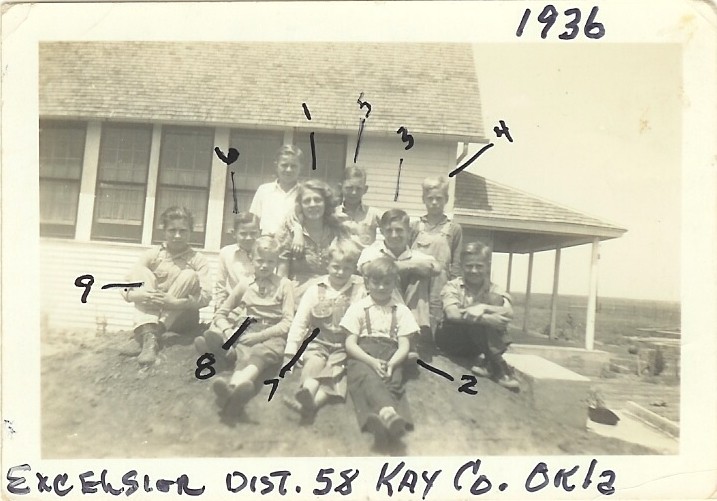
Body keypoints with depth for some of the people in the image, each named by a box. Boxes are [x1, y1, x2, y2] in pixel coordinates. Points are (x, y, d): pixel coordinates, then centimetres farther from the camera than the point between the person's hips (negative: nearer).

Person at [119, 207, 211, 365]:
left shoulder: (198, 260, -4)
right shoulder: (153, 254, 1)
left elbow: (205, 297, -17)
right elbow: (125, 289, -6)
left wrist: (175, 302, -32)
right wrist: (141, 296, -29)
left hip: (181, 319, -1)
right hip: (151, 314, 2)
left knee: (189, 275, -22)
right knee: (142, 272, -15)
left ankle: (143, 336, -29)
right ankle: (148, 335, -38)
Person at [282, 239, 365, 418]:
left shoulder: (360, 290, 0)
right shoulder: (315, 290, 4)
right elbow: (299, 322, 1)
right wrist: (291, 352, -6)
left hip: (345, 345, -1)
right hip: (318, 342, 2)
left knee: (336, 368, -26)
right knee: (314, 362, -26)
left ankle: (314, 402, -45)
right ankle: (307, 393, -49)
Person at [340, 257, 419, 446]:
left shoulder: (401, 310, 15)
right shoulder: (358, 308, 12)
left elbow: (404, 346, 7)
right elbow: (350, 344, 3)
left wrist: (391, 364, -16)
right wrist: (372, 361, -16)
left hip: (390, 356, 2)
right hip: (362, 356, -2)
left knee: (392, 380, -32)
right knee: (367, 377, -36)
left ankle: (380, 419, -58)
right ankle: (388, 412, -64)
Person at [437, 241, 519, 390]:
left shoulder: (494, 290, 2)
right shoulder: (453, 287, -4)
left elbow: (508, 313, -20)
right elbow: (452, 314, -26)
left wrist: (483, 308, -32)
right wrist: (486, 318, -35)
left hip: (482, 341, 2)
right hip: (454, 341, -2)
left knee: (494, 299, -19)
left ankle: (489, 360, -22)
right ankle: (496, 364, -24)